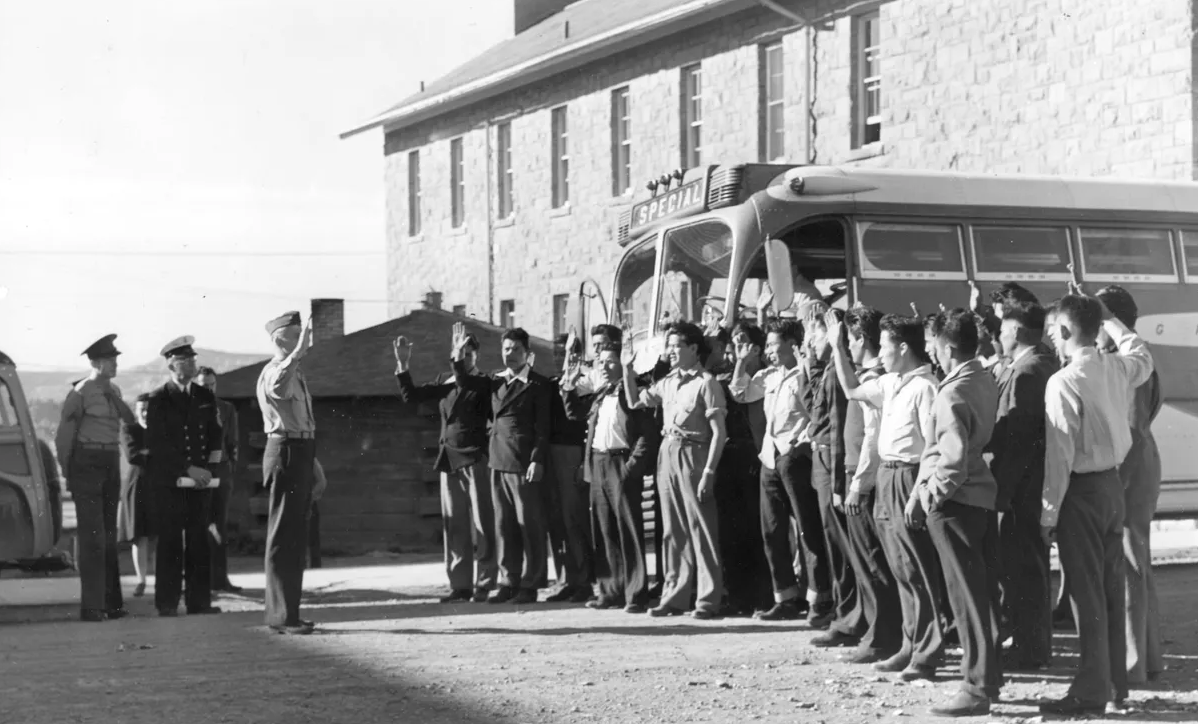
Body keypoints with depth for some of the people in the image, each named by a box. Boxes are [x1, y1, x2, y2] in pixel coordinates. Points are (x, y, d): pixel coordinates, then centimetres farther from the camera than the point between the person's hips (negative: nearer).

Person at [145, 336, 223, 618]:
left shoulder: (206, 397, 12)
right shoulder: (158, 400, -3)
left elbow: (216, 436, 16)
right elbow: (157, 444, -9)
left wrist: (209, 468, 0)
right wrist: (188, 469, -15)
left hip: (199, 479, 4)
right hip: (169, 481, -4)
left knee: (199, 540, 3)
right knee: (170, 542, -3)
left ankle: (199, 600, 6)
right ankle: (167, 603, 1)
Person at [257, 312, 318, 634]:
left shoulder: (296, 372, 18)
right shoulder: (274, 371, -13)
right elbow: (278, 388, -41)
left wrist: (314, 464, 26)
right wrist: (300, 350, -47)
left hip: (301, 454, 10)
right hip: (285, 453, -10)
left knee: (296, 536, 15)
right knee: (283, 537, -7)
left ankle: (285, 612, 23)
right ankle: (281, 616, -4)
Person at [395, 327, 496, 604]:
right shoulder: (444, 381, 13)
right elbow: (411, 396, 11)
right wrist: (403, 365, 2)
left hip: (476, 460, -6)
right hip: (449, 461, 6)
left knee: (481, 525, -3)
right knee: (453, 526, 7)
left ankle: (483, 585, 0)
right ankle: (460, 585, 11)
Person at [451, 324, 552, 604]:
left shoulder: (538, 384, -4)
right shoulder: (497, 381, 14)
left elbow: (543, 427, -8)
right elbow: (464, 382, 14)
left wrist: (537, 460, -16)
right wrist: (459, 356, -1)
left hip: (525, 465, -6)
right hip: (499, 462, 6)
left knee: (530, 526, 0)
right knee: (505, 526, 9)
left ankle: (530, 584, 4)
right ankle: (508, 582, 15)